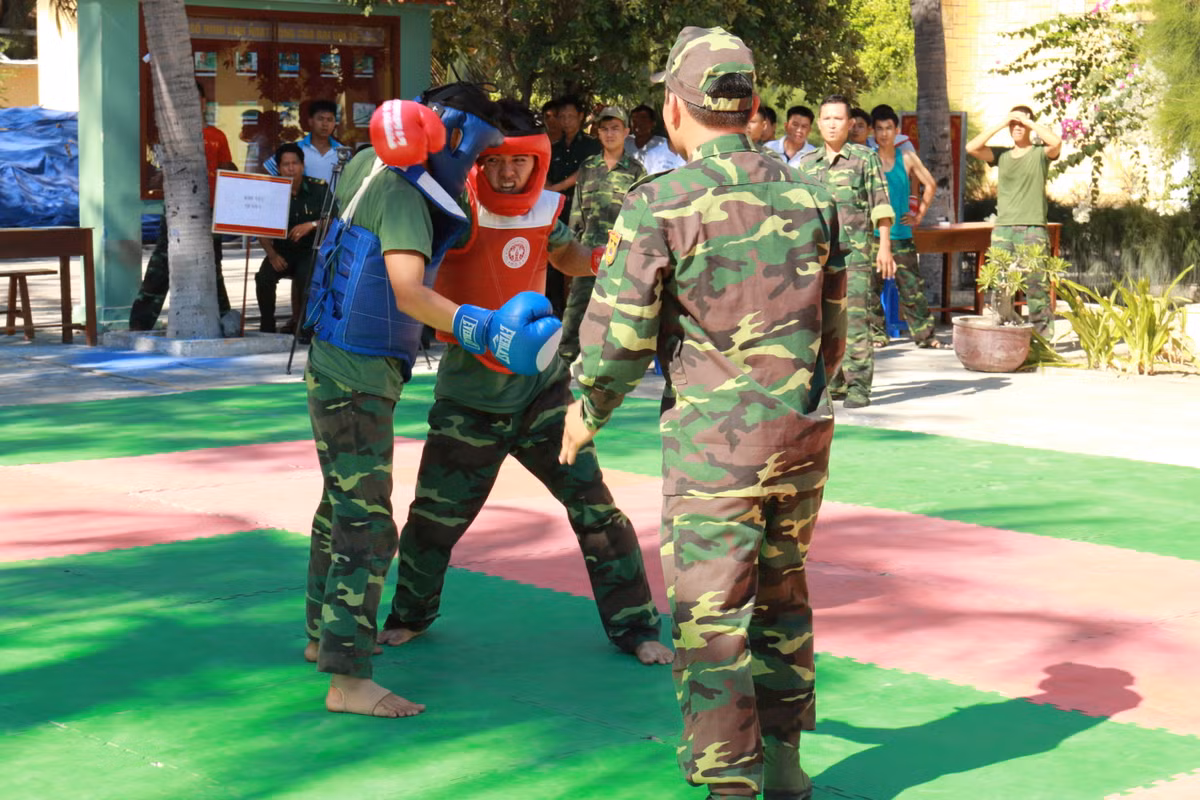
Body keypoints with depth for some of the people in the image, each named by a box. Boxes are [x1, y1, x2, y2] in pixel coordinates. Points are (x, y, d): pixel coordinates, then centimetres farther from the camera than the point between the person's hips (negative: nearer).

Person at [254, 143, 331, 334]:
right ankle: (267, 325, -6)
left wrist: (312, 225, -20)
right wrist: (272, 255, -11)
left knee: (304, 278, -32)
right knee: (264, 277, -25)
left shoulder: (318, 189, -6)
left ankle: (299, 321, -8)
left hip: (311, 251, -2)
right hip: (282, 250, 2)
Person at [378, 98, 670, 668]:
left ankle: (633, 626, 12)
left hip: (542, 389, 2)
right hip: (468, 401, -2)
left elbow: (569, 257, 16)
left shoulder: (541, 212, -3)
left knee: (594, 503, -1)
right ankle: (411, 614, 36)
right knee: (435, 516, 8)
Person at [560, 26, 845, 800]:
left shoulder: (658, 207, -11)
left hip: (713, 440, -5)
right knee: (782, 594, 20)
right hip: (804, 429, 6)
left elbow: (619, 337, -11)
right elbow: (833, 328, 14)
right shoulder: (810, 197, 5)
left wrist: (589, 413, 8)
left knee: (711, 616, 1)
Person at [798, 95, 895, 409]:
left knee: (854, 319, -9)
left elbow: (881, 206, 1)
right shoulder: (807, 163, 15)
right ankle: (834, 383, 14)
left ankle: (859, 386, -7)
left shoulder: (865, 159, 3)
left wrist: (885, 247, -6)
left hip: (854, 254, -4)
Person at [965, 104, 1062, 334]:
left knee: (1036, 286, -7)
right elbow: (971, 148, 1)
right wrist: (1000, 125, 0)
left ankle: (1041, 334, -4)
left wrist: (1029, 122, -6)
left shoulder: (1040, 153, 4)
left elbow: (1056, 141, -17)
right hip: (1002, 229, 4)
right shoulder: (1001, 155, 14)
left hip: (1032, 229, -4)